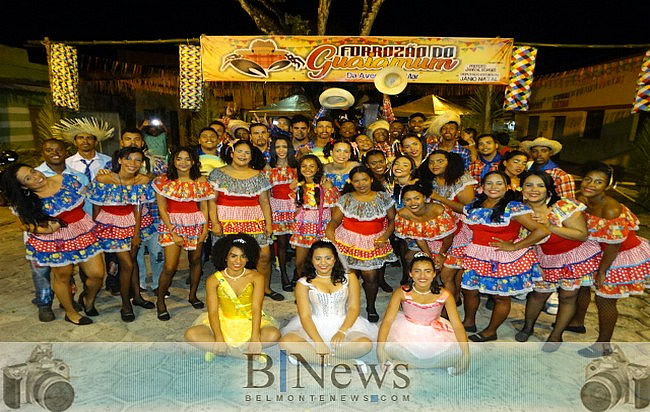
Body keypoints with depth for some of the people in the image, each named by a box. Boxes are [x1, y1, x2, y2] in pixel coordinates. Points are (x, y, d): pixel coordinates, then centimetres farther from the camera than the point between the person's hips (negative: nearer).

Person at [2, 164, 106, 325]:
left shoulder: (67, 180, -8)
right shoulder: (26, 202, -11)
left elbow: (88, 196, 7)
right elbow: (28, 225, -2)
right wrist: (45, 230, -19)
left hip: (84, 234, 2)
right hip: (55, 243, -2)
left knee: (97, 274, 2)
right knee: (63, 277, 15)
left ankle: (88, 299, 36)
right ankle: (71, 312, 39)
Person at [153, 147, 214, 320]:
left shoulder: (200, 181, 3)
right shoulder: (164, 181, -3)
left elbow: (204, 207, 5)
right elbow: (162, 208, -5)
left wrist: (205, 228, -5)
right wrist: (173, 232, -10)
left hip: (196, 224, 3)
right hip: (172, 224, -3)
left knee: (195, 261, 11)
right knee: (170, 267, -8)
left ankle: (193, 296, 31)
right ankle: (160, 301, 14)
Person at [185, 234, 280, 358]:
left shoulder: (256, 278, -8)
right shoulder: (213, 280, -6)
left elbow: (256, 308, -16)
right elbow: (213, 311, -13)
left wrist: (255, 337, -30)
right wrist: (219, 338, -29)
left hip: (250, 323, -1)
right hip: (224, 323, 1)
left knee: (273, 335, -30)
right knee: (191, 335, -24)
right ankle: (245, 352, -20)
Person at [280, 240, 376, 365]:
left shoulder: (349, 277, 3)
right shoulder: (304, 283, -1)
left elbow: (354, 308, -2)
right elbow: (305, 315, -8)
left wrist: (342, 331, -18)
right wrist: (318, 342, -22)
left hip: (344, 324, 1)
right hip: (314, 326, 0)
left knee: (365, 344, -30)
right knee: (285, 342, -28)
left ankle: (307, 353, -17)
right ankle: (339, 361, -21)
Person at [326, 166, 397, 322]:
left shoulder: (383, 197, 4)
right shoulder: (345, 199, 1)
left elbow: (392, 220, 7)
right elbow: (335, 219, -2)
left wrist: (385, 236, -7)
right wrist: (330, 228, -24)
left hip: (373, 243, 1)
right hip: (349, 242, 0)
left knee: (371, 276, 0)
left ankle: (371, 306, 26)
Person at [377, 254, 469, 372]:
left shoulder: (444, 295, -15)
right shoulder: (401, 293, -17)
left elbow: (457, 325, -14)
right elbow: (387, 320, -21)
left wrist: (466, 354, -25)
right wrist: (380, 348, -33)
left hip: (435, 334, 1)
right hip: (406, 333, 0)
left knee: (457, 355, -22)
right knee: (389, 347, -28)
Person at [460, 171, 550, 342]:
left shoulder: (514, 208, -14)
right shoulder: (473, 206, 4)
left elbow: (542, 231, -18)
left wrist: (514, 247, -16)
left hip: (504, 259, -5)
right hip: (476, 257, 5)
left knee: (501, 296, 9)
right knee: (468, 290, 13)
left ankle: (491, 331, 30)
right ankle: (469, 322, 38)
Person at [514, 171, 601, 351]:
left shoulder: (564, 207, -26)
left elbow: (582, 235, -24)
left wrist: (550, 226, -33)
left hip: (575, 256, -3)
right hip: (546, 259, 3)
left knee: (568, 296, 8)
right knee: (539, 294, 12)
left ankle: (556, 336, 29)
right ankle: (528, 326, 38)